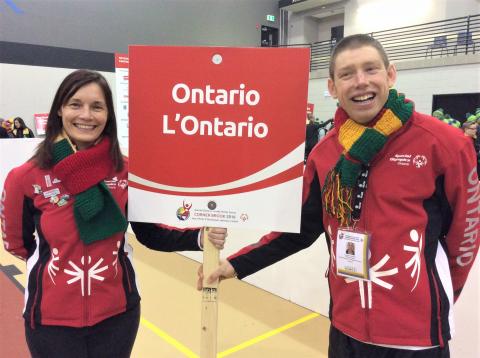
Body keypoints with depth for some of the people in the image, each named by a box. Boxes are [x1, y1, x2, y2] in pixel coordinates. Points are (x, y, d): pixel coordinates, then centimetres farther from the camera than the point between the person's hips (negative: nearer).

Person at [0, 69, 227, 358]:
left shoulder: (126, 171, -9)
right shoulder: (26, 178, -13)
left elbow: (149, 233, -2)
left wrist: (200, 238, -16)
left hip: (118, 311, 2)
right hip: (52, 318, -1)